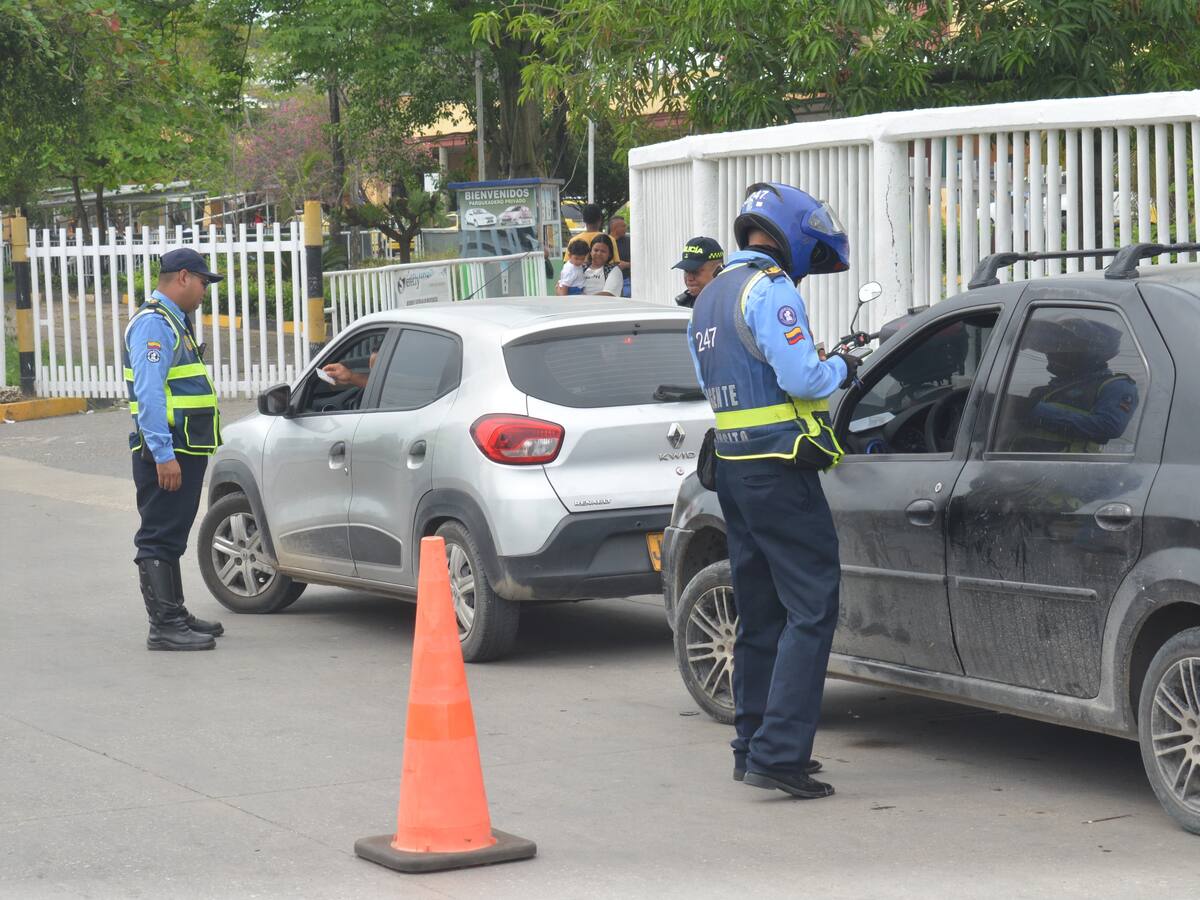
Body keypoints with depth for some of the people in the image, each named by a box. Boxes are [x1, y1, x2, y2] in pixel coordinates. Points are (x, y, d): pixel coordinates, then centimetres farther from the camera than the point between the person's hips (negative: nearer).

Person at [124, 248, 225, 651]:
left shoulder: (172, 322, 20)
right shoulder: (153, 324, -14)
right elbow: (149, 393, -22)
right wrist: (163, 454, -26)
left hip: (183, 450, 11)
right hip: (165, 451, -11)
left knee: (171, 538, 17)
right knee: (159, 538, -8)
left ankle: (175, 615, 26)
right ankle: (164, 626, -8)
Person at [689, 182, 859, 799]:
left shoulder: (710, 297, 18)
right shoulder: (770, 288, -12)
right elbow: (801, 376, -21)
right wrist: (841, 369, -1)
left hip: (732, 467, 9)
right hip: (780, 469, -9)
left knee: (760, 612, 16)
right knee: (811, 609, -8)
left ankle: (753, 746, 20)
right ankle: (778, 753, -14)